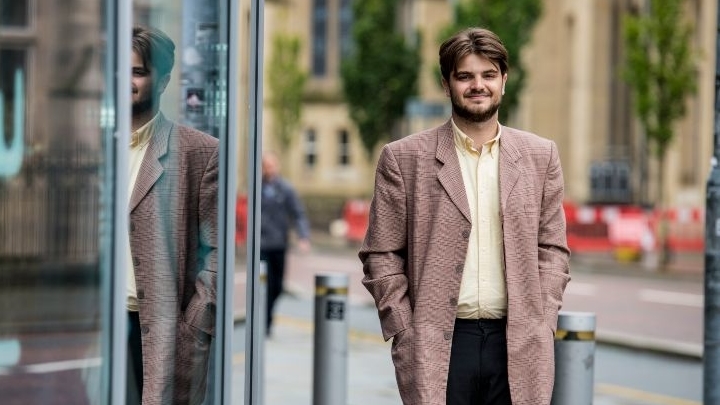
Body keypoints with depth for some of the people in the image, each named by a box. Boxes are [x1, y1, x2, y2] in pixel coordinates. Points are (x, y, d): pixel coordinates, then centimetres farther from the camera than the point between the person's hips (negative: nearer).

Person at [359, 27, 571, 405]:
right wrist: (405, 335, -5)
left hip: (519, 346, 2)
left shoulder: (540, 156, 10)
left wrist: (542, 325, 2)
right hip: (438, 346, -2)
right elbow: (381, 256, 2)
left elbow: (552, 249, 12)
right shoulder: (403, 158, 2)